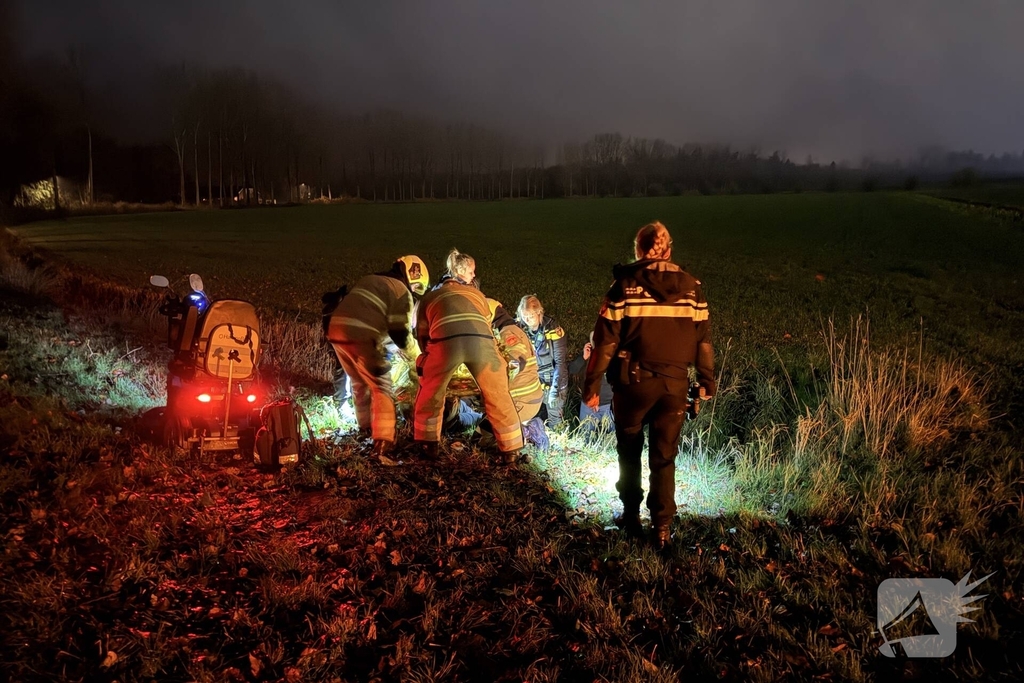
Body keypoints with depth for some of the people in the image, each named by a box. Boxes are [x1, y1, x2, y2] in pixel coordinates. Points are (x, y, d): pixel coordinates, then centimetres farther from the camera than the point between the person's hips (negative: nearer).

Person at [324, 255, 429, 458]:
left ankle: (365, 424, 41)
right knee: (381, 386, 1)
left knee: (359, 381, 26)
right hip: (359, 336, -8)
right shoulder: (401, 292, 2)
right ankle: (383, 438, -7)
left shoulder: (368, 280, 26)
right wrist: (419, 356, 13)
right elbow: (401, 334, -1)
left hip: (335, 330, 8)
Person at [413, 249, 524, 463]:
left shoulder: (430, 296, 32)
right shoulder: (477, 293, 35)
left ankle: (428, 446, 33)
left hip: (445, 341, -1)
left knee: (430, 395, 26)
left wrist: (429, 355, 49)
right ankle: (511, 451, 29)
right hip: (481, 341, 1)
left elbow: (422, 335, 33)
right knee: (498, 397, 20)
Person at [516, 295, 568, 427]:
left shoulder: (552, 329, -20)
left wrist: (555, 389, -24)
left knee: (554, 419, 8)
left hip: (553, 381, -3)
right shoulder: (521, 329, -8)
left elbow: (560, 362, -18)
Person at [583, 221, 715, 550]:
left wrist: (592, 385, -2)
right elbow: (703, 339, 5)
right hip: (675, 384, 2)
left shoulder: (625, 284, -7)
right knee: (664, 457, 12)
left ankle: (631, 517, 27)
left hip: (633, 382, -2)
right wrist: (707, 383, 14)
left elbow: (605, 340, -9)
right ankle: (662, 527, 13)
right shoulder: (691, 286, 3)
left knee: (629, 451, 18)